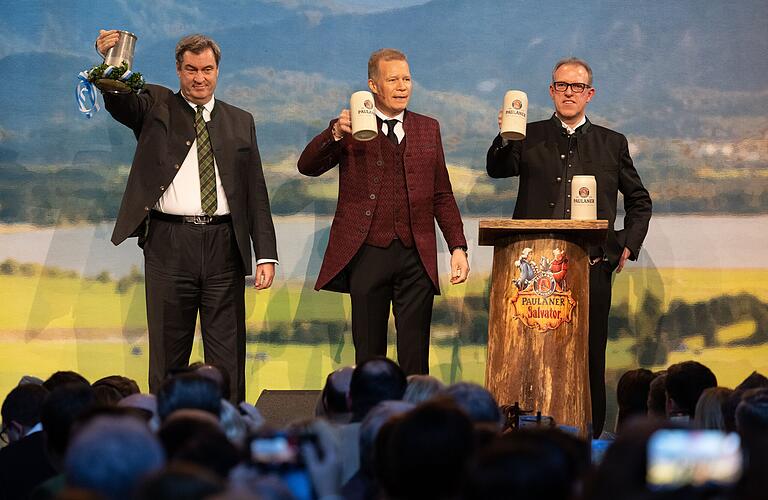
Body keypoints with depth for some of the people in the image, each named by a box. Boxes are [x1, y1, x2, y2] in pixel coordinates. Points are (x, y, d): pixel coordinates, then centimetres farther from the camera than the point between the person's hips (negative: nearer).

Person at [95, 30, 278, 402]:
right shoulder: (155, 107, 8)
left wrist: (266, 254, 2)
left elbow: (256, 193, 10)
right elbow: (118, 101, -14)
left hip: (224, 246, 2)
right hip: (169, 243, -1)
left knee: (228, 355, 4)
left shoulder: (240, 122, 13)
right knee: (167, 352, 4)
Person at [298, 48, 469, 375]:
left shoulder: (428, 129, 14)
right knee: (368, 355, 5)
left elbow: (442, 195, 15)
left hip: (416, 257, 2)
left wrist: (458, 247, 6)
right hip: (367, 254, -2)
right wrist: (336, 133, -26)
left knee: (415, 358, 2)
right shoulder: (353, 128, 4)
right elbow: (308, 166, -9)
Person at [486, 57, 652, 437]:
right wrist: (505, 139, -23)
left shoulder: (612, 144, 15)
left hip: (591, 266, 0)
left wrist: (628, 245, 9)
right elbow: (497, 170, -4)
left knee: (589, 357, -1)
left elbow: (639, 201, 22)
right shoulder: (530, 137, 13)